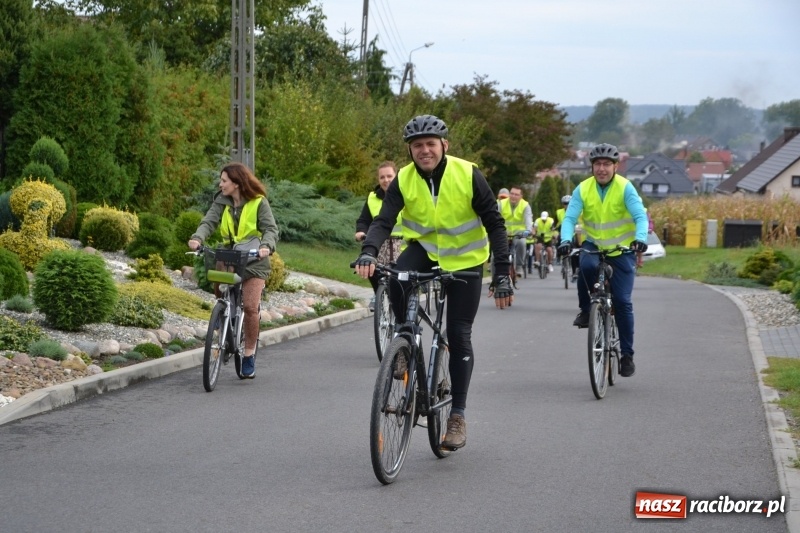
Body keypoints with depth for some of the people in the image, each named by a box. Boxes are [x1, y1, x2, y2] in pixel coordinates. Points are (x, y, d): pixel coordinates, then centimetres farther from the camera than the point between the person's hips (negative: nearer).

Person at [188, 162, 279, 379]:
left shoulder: (258, 202, -7)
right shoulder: (221, 201, 2)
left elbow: (270, 228, -12)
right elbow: (209, 221, -10)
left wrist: (266, 246, -34)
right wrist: (198, 238, -31)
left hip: (254, 260, -4)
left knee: (250, 307, -12)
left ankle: (249, 354, 1)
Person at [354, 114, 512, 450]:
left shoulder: (468, 175, -18)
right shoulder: (403, 180, -13)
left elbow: (494, 223, -14)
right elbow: (383, 220, -24)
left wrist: (502, 273, -20)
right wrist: (368, 252, -45)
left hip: (465, 259, -2)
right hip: (424, 248, 2)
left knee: (459, 335, -4)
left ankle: (457, 416, 6)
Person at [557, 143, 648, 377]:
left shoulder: (625, 188, -13)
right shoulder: (583, 189, -8)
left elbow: (640, 216, -22)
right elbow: (570, 218, -16)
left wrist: (640, 238, -42)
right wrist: (566, 239, -37)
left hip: (622, 249, -1)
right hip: (593, 245, 1)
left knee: (622, 301, -7)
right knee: (586, 265, -35)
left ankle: (627, 355, 4)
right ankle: (586, 310, -11)